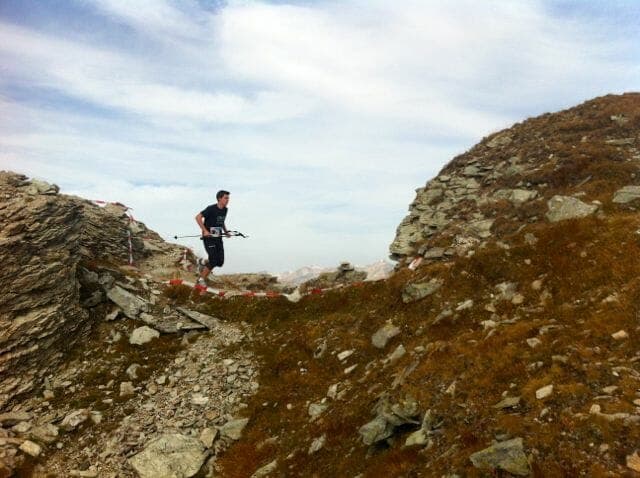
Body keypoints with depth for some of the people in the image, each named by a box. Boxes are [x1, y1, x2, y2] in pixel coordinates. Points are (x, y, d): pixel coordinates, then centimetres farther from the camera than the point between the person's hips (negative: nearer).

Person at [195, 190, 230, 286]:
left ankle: (204, 264, 29)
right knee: (214, 261, -12)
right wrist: (205, 230, -22)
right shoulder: (211, 209, -15)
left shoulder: (225, 210, 7)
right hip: (209, 237, -7)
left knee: (220, 262, 1)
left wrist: (226, 231, 12)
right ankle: (201, 279, 7)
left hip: (218, 238, 7)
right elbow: (198, 217, -17)